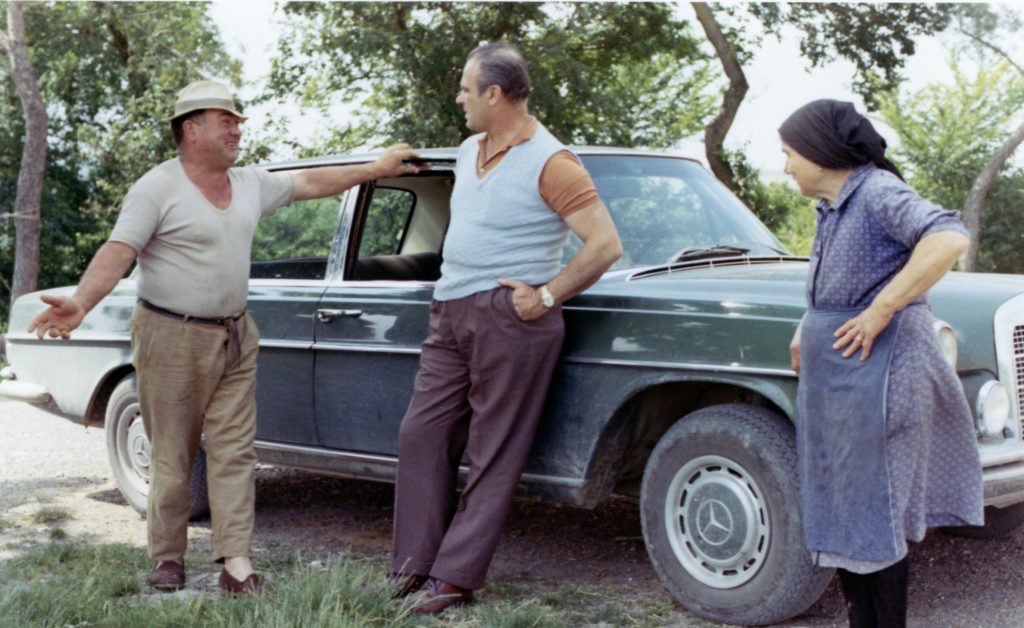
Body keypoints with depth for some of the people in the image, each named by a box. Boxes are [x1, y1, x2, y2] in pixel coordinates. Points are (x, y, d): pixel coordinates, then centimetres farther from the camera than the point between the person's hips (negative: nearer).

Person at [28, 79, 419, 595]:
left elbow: (310, 183, 21)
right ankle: (168, 558, 17)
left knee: (234, 450, 0)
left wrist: (377, 169, 23)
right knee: (172, 456, 3)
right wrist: (80, 303, -35)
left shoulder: (250, 184, 11)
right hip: (172, 340, -6)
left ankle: (236, 562, 0)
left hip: (235, 338, 6)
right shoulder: (157, 189, -10)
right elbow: (117, 252, -19)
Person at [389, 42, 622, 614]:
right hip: (451, 314, 9)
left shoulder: (551, 163, -12)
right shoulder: (470, 152, 14)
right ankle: (416, 566, 14)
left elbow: (607, 245, -16)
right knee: (422, 436, 6)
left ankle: (455, 579, 5)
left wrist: (547, 297, -15)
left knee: (493, 458, 0)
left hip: (508, 316, -8)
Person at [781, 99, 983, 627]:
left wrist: (880, 311, -27)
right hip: (830, 380, 10)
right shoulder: (834, 207, 14)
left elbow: (948, 238, -30)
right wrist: (806, 327, 12)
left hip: (874, 375, -9)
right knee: (839, 513, 14)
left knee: (873, 515, -1)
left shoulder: (879, 192, -14)